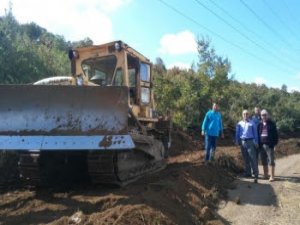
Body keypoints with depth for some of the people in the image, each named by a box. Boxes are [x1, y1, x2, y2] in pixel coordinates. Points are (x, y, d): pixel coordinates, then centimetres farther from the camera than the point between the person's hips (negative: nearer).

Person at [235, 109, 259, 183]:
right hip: (242, 142, 3)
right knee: (245, 159, 10)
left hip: (250, 142, -3)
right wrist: (237, 141, 7)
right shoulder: (239, 124, 10)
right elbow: (237, 133, 14)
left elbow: (255, 133, 3)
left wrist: (256, 142, -1)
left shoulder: (252, 123, 3)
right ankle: (247, 173, 18)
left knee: (253, 158, -8)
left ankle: (255, 174, -7)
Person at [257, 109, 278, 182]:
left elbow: (275, 135, -2)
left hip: (270, 145, -4)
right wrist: (258, 144, 8)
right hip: (262, 145, 4)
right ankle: (265, 175, 19)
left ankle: (272, 176, 3)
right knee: (264, 161, 9)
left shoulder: (272, 124, 0)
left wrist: (275, 144, -9)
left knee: (271, 161, -2)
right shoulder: (259, 125, 11)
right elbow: (257, 135, 14)